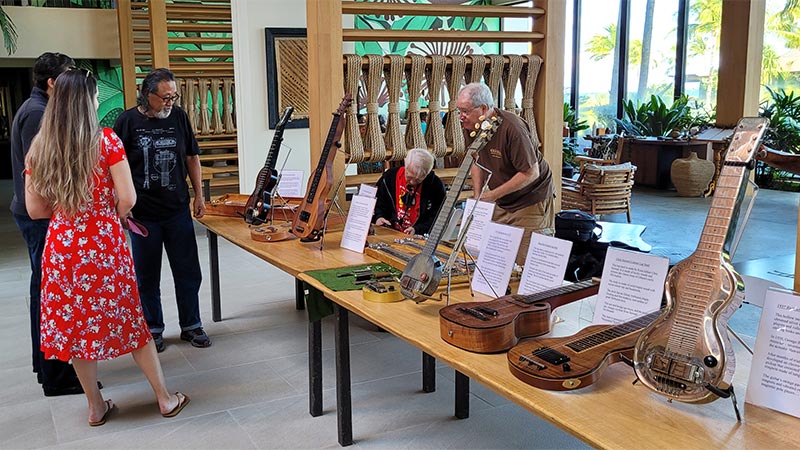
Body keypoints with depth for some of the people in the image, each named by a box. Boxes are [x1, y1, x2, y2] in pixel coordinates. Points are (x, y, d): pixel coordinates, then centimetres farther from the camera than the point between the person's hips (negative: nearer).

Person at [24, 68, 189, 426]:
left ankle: (96, 407, 25)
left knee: (73, 322, 13)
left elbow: (35, 209, 4)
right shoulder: (106, 140, -10)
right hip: (105, 242, -3)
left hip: (61, 245, 3)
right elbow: (127, 199, -13)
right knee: (128, 318, 9)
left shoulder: (38, 148, 2)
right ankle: (165, 398, 19)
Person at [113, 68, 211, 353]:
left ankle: (191, 325, 22)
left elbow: (192, 157, 12)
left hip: (178, 210, 2)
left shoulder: (179, 117, 3)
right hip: (142, 214, -2)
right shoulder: (128, 121, -5)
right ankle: (153, 329, 23)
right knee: (147, 276, 8)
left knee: (188, 272, 8)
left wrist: (199, 195, 10)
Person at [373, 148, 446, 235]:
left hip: (418, 237, -2)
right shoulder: (389, 176, 1)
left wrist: (417, 230, -17)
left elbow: (437, 219, -3)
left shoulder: (436, 185, -6)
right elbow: (377, 203, 15)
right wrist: (378, 217, -5)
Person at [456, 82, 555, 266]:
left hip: (531, 199, -7)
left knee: (528, 260, -8)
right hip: (501, 202, 7)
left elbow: (531, 173, -26)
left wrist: (493, 195, -21)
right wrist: (478, 197, 2)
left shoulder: (511, 128, -28)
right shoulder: (471, 127, -4)